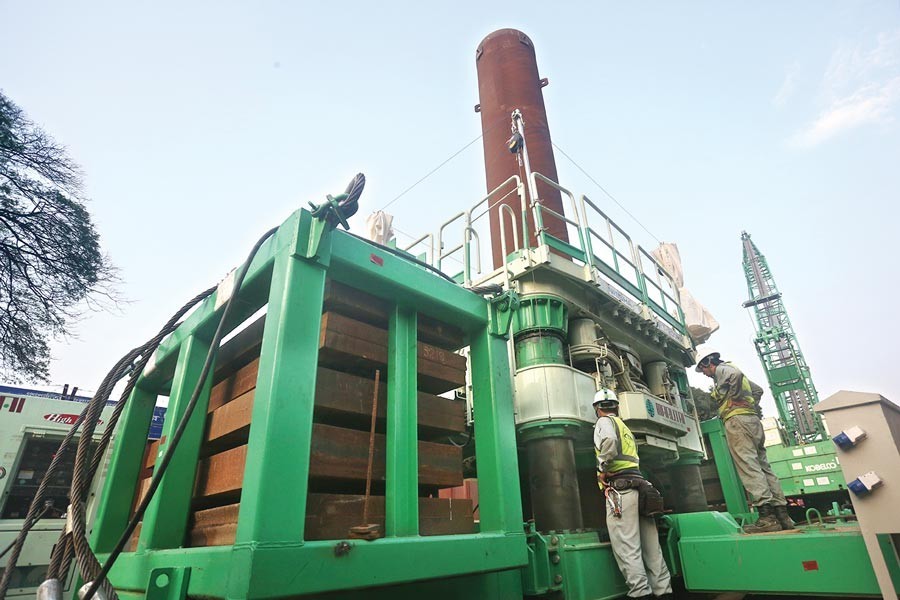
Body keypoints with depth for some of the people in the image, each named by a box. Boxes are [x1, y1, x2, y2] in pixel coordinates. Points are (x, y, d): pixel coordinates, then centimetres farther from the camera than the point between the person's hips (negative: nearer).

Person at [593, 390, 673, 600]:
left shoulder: (604, 422, 1)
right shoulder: (625, 428, 28)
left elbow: (609, 441, -21)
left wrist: (603, 470, -13)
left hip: (620, 488, -8)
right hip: (638, 485, 8)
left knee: (627, 548, -8)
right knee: (651, 547, 9)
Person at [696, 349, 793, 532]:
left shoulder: (721, 369, 1)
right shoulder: (730, 370, 29)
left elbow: (736, 374, -22)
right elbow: (758, 390, 35)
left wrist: (734, 398, -12)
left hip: (738, 419, -10)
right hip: (753, 419, 10)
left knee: (748, 466, -14)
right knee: (763, 466, 7)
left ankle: (767, 517, -19)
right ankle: (782, 514, 5)